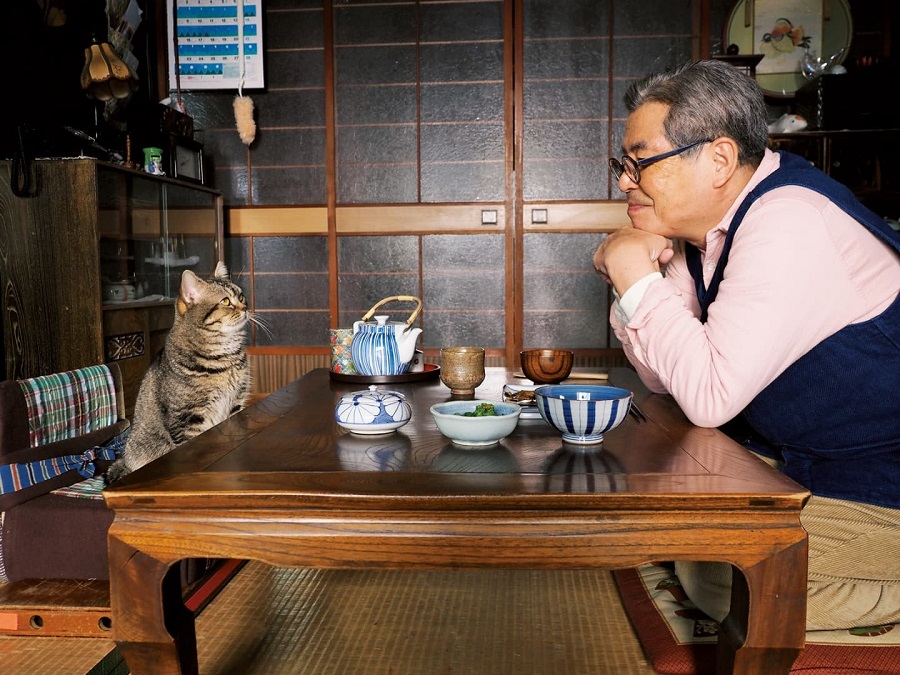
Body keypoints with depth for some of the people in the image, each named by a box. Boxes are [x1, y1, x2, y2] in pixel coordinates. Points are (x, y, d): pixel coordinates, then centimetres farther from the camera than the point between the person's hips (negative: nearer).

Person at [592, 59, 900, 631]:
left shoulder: (790, 225, -27)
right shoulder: (703, 228, 1)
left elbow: (709, 398, -31)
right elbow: (665, 378, 4)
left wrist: (639, 277, -23)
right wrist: (630, 274, -10)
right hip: (792, 464, 8)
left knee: (713, 575, -18)